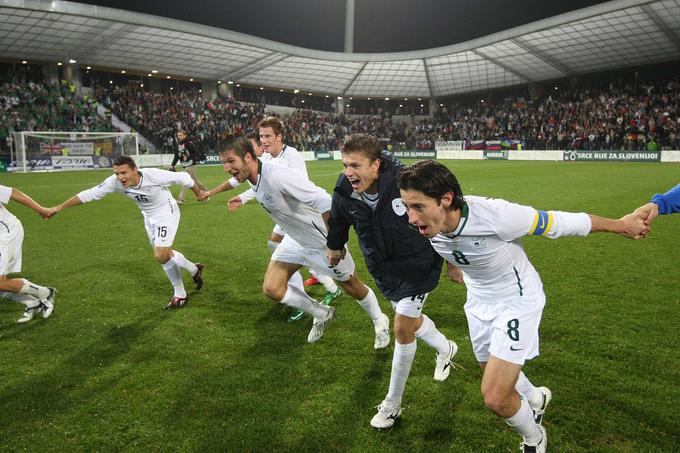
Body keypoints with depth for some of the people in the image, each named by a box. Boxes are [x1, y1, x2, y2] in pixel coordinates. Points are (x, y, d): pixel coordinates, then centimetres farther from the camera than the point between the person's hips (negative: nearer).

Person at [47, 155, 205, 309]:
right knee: (164, 254, 16)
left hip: (166, 212, -6)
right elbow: (89, 194, -14)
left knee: (161, 256, -15)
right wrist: (59, 207, -12)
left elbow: (183, 177, -21)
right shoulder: (115, 182, -23)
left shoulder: (154, 175, -35)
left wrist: (199, 193, -6)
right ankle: (195, 270, 40)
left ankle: (179, 294, 5)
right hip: (149, 217, 6)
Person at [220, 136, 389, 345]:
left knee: (352, 287, 10)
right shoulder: (253, 178, -7)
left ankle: (380, 322, 41)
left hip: (322, 241, -8)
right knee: (272, 288, -4)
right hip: (295, 241, 8)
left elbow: (323, 201, -36)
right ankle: (323, 315, 21)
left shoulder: (277, 175, -34)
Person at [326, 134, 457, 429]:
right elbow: (338, 221, 7)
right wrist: (334, 245, 24)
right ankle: (445, 349, 54)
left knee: (402, 328, -4)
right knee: (410, 319, 20)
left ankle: (392, 404, 16)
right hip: (382, 267, 5)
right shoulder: (344, 193, -18)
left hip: (417, 262, -5)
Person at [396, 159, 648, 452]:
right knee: (495, 379, 24)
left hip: (517, 300, -6)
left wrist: (620, 225, -6)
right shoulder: (428, 227, -21)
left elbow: (560, 222, -22)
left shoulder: (495, 215, -38)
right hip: (479, 300, 6)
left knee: (495, 398, -11)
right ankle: (536, 398, 58)